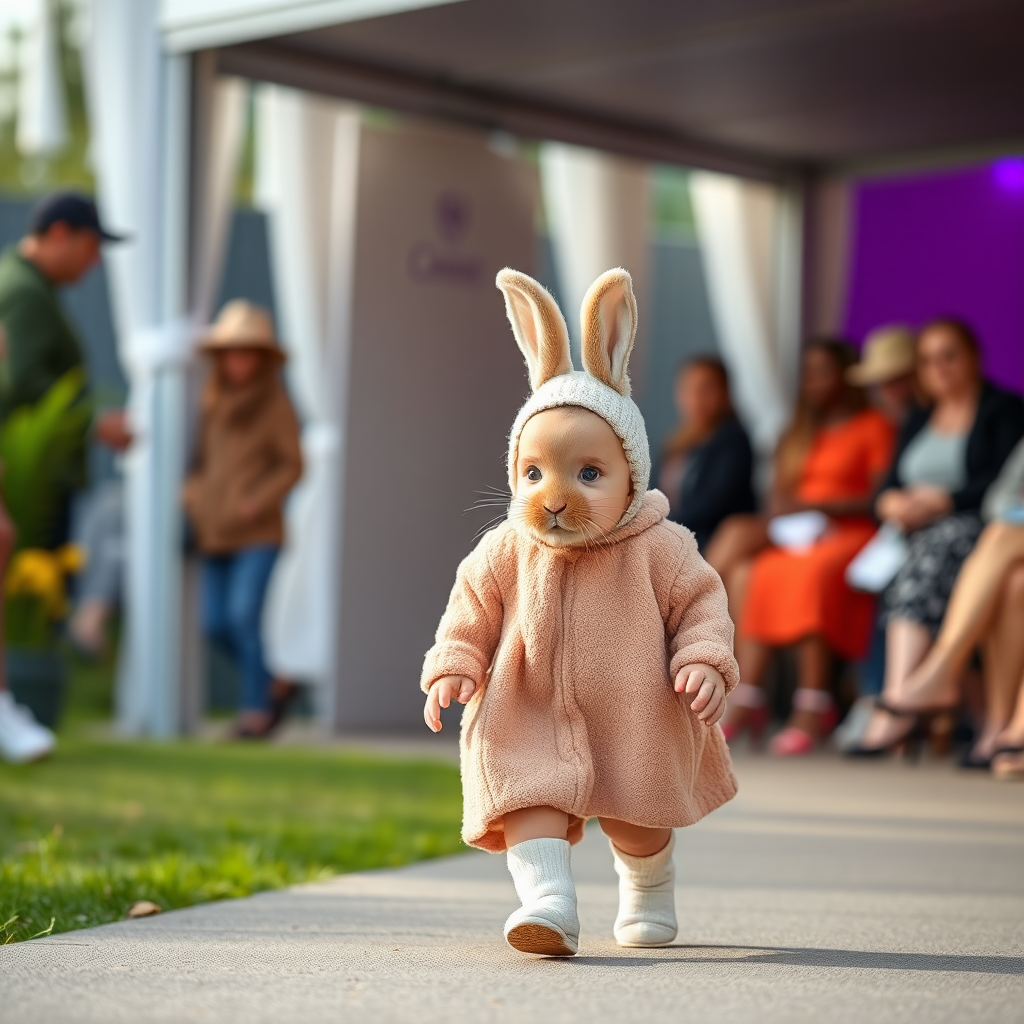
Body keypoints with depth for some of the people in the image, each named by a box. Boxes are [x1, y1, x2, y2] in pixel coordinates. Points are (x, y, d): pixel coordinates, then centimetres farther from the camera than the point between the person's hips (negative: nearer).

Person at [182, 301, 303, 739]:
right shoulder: (212, 399, 7)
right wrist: (193, 489, 0)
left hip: (258, 532, -5)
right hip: (216, 531, 5)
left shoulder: (275, 402, -6)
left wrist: (258, 502, -17)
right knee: (215, 625, 2)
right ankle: (272, 684, 24)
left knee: (243, 615, -17)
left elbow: (292, 465, -4)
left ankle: (256, 708, -6)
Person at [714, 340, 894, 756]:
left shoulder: (873, 426, 5)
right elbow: (779, 495, 19)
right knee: (749, 574, -26)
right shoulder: (800, 432, 26)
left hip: (850, 535, -6)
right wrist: (779, 515, -5)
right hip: (795, 535, 6)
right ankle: (746, 701, -35)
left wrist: (816, 506, -14)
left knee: (810, 574, -37)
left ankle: (813, 706, -38)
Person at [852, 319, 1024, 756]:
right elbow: (889, 486, 17)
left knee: (933, 552, -36)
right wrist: (892, 503, -8)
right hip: (919, 537, 5)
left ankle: (899, 703, -47)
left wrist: (941, 502, -17)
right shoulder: (919, 421, 24)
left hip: (980, 530, -5)